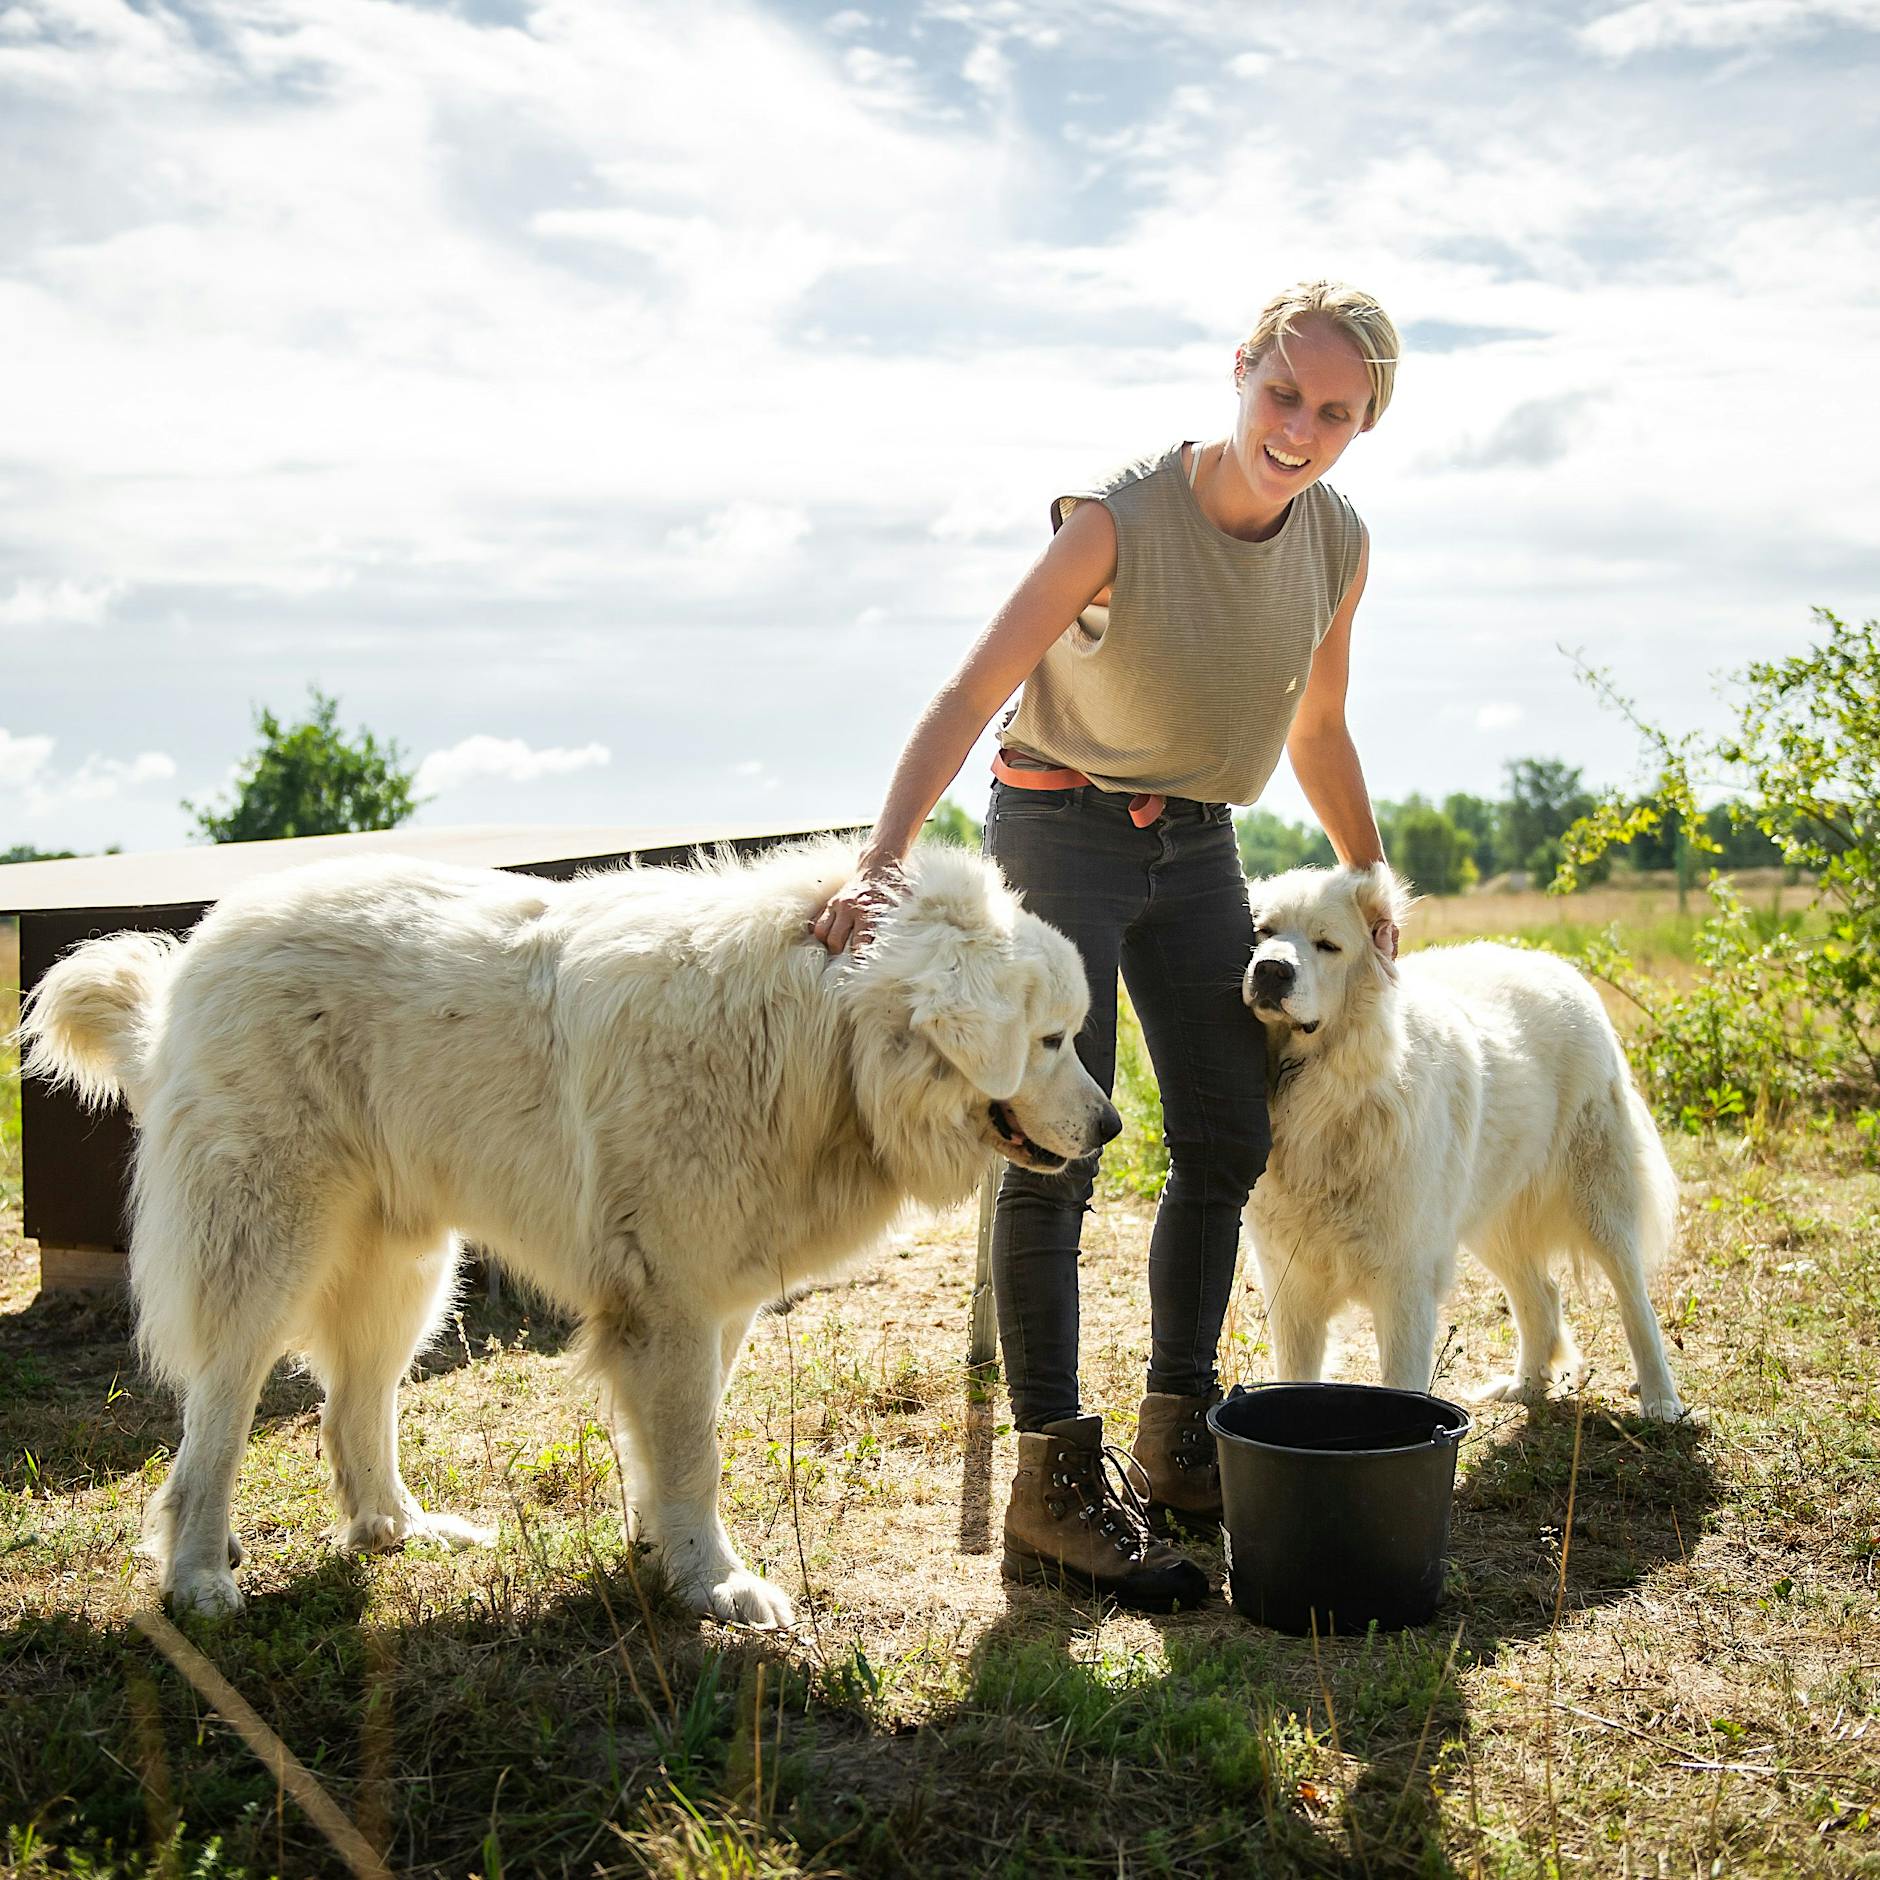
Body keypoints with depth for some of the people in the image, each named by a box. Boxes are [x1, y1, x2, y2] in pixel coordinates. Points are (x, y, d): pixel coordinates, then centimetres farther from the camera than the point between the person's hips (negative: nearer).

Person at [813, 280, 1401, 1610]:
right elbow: (971, 695, -27)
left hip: (1199, 849, 6)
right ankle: (1054, 1484, -6)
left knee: (1228, 1145, 7)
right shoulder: (1119, 520, -21)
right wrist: (884, 864, -40)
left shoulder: (1339, 546, -3)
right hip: (1062, 827, -6)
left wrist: (1373, 887, 19)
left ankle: (1176, 1445, 21)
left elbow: (1319, 732, 13)